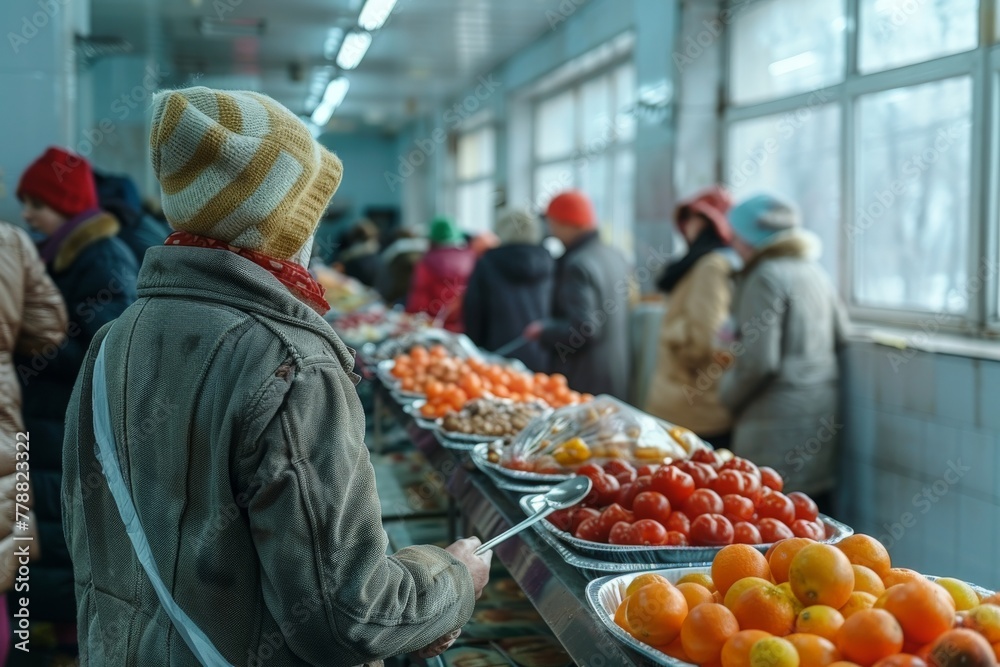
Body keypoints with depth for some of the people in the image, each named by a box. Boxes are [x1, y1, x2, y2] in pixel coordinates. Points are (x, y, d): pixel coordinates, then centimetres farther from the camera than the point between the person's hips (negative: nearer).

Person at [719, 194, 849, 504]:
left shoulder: (766, 277, -12)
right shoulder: (814, 270, 12)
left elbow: (759, 362, -18)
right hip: (822, 406, 9)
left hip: (779, 415, -9)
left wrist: (728, 393, -1)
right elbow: (840, 336, 21)